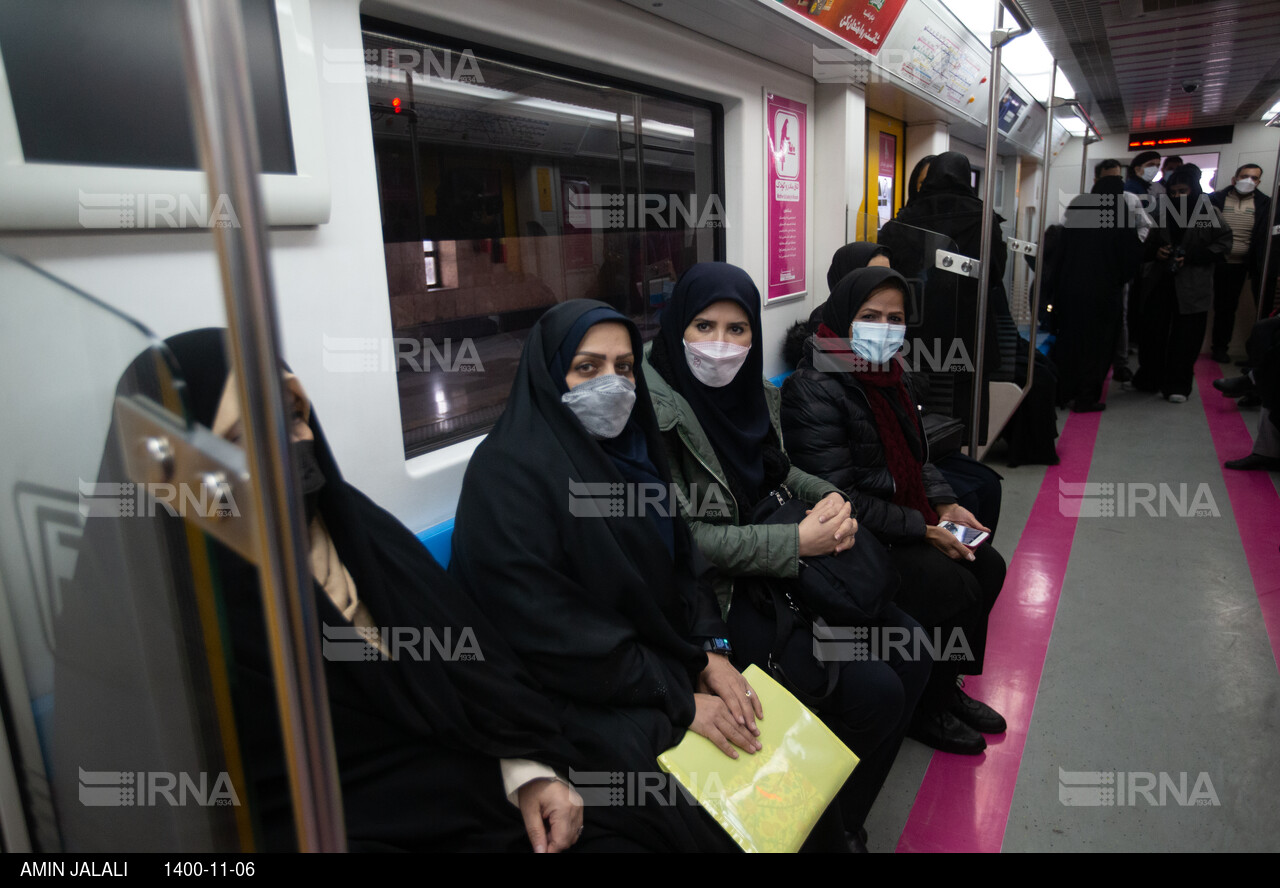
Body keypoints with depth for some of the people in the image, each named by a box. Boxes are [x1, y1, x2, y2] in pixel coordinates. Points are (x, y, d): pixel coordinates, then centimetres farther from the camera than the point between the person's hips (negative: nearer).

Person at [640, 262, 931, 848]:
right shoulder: (655, 410, -19)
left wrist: (831, 500, -4)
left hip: (783, 576, 8)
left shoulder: (752, 392, 4)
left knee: (911, 654, 5)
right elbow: (679, 535, -21)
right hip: (718, 595, -8)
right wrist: (797, 543, -22)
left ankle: (843, 815, 23)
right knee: (874, 691, -15)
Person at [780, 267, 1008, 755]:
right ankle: (925, 709, 8)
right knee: (956, 588, -16)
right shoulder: (814, 389, -22)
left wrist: (947, 505, 3)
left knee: (989, 566, 7)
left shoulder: (890, 373, 7)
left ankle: (945, 686, 23)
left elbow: (915, 454, 19)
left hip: (905, 521, 10)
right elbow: (839, 497, -24)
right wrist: (923, 531, -20)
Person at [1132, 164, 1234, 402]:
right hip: (1161, 284, 4)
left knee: (1184, 338, 0)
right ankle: (1148, 379, 19)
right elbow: (1151, 243, 18)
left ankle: (1177, 385, 8)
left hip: (1192, 288, -3)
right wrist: (1156, 251, -4)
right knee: (1152, 332, 5)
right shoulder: (1165, 212, 10)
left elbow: (1223, 246, -5)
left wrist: (1189, 257, -16)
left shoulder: (1210, 213, -1)